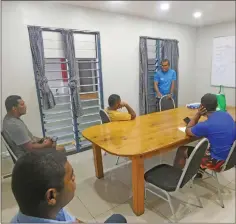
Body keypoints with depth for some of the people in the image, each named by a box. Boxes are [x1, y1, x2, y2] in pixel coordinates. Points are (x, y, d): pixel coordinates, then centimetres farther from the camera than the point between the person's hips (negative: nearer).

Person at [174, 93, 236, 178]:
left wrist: (198, 114, -9)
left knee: (182, 150, 6)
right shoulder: (226, 115, -3)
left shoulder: (205, 125, -25)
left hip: (219, 161, -7)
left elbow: (187, 131, -5)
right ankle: (199, 172, 43)